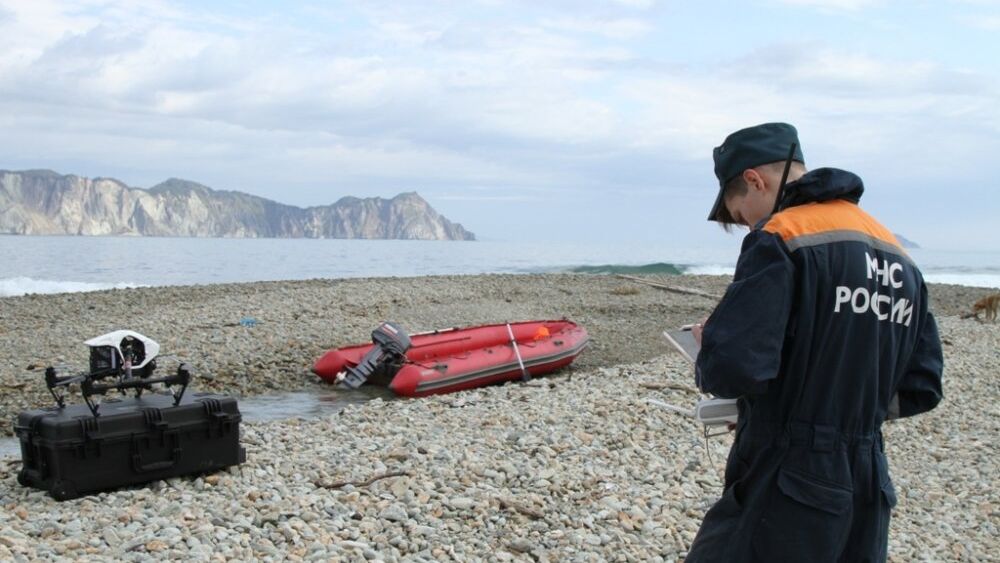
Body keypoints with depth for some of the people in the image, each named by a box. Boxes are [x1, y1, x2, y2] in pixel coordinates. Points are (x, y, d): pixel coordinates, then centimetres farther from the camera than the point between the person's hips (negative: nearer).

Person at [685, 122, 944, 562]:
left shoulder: (780, 238, -13)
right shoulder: (898, 256, 10)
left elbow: (732, 369, -23)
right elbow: (920, 389, 12)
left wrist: (709, 354, -2)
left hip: (785, 497, -8)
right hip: (867, 497, 8)